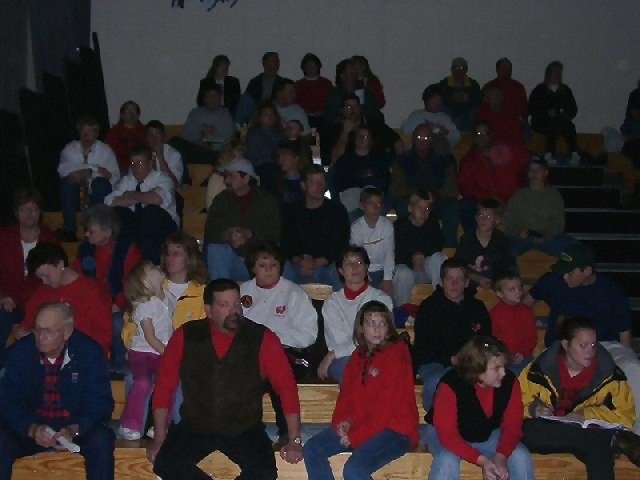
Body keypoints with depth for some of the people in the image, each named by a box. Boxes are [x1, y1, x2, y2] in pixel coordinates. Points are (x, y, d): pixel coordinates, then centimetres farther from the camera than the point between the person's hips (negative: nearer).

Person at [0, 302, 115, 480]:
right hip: (30, 425, 2)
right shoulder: (22, 351, -7)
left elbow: (100, 402, -12)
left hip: (77, 427, -1)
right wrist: (31, 429, -26)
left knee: (101, 440, -31)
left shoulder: (88, 351, -11)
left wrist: (74, 430, -30)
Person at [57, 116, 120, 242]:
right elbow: (63, 169, -14)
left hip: (99, 190, -1)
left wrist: (86, 172, -21)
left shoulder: (105, 150, 3)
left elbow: (114, 176, -8)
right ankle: (69, 230, -26)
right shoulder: (70, 149, 5)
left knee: (100, 182, -32)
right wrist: (94, 169, -23)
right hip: (75, 193, 1)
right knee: (67, 181, -28)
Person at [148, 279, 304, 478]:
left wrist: (294, 440, -8)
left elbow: (286, 387, -5)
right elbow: (164, 387, 2)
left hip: (245, 430, -1)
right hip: (194, 428, 1)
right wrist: (159, 438, -1)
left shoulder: (262, 338, -6)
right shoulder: (186, 337, -2)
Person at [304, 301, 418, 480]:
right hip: (359, 424, 8)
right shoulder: (359, 355, 13)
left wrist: (355, 435, -15)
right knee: (312, 449, -4)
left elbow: (387, 406, -16)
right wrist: (343, 420, -8)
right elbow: (347, 392, 12)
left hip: (394, 429, -8)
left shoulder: (396, 353, -11)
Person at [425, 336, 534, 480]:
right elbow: (448, 434, -30)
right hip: (444, 434, -4)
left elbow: (512, 426, -12)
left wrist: (500, 456, -30)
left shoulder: (509, 382, -21)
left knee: (521, 457, -17)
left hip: (488, 435, 4)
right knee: (447, 461, -34)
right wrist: (481, 461, -39)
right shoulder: (450, 386, -33)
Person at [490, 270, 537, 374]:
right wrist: (507, 358, -12)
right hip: (503, 360, -3)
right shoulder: (495, 313, -3)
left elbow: (532, 336, 9)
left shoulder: (527, 311, 7)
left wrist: (523, 353, -8)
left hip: (524, 357, 3)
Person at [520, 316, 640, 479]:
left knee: (600, 446, -38)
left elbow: (625, 414, -6)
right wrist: (533, 408, -20)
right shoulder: (541, 369, -6)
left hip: (589, 432, -2)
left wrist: (586, 415, -20)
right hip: (549, 432, 2)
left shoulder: (608, 373, -5)